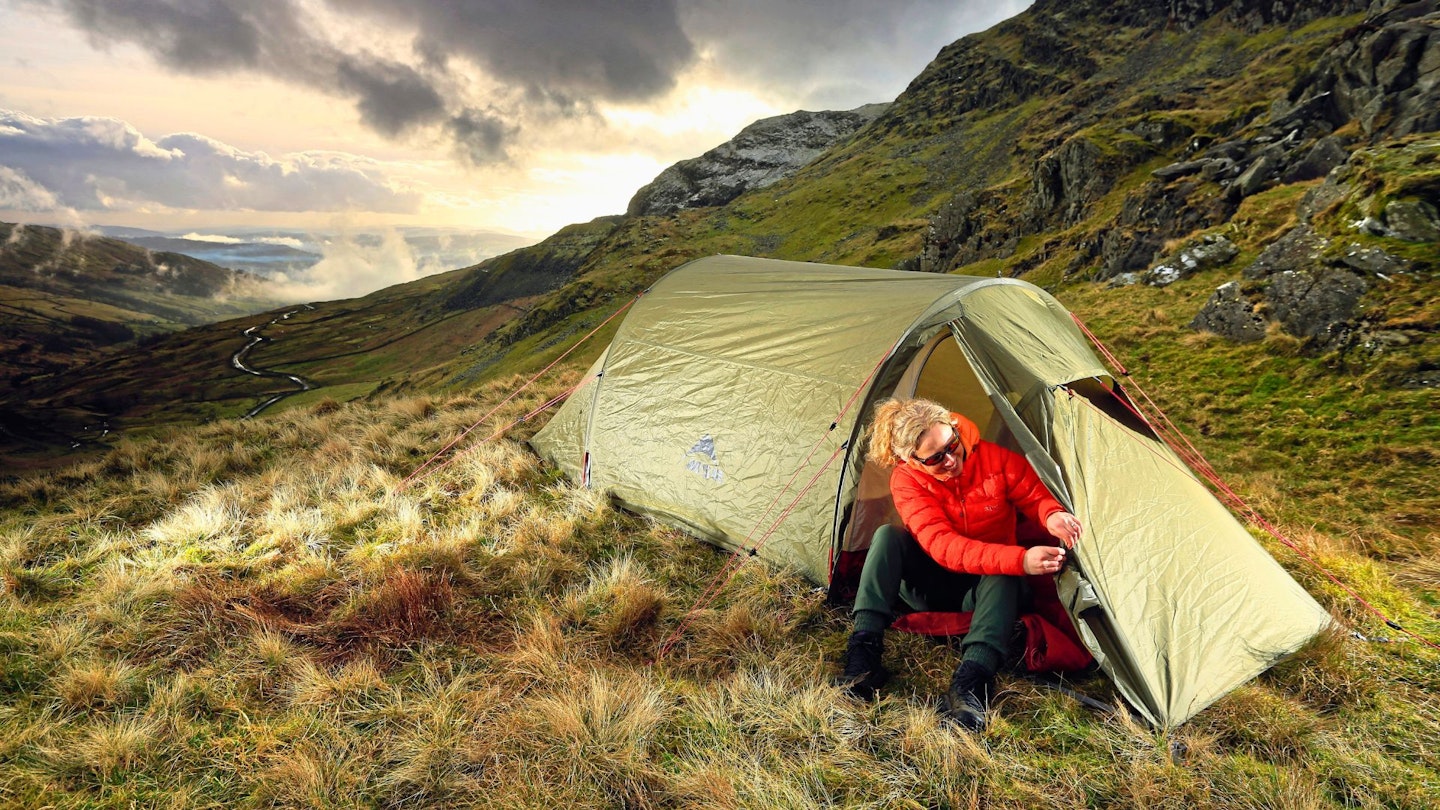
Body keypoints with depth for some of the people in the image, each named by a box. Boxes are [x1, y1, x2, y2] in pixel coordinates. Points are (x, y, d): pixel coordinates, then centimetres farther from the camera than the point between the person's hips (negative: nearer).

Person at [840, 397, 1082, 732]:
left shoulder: (996, 459, -18)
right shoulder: (906, 481, -22)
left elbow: (1038, 496, -7)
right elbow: (943, 546, -34)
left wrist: (1053, 516, -35)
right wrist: (1020, 559, -47)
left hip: (986, 586, 0)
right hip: (932, 589, 0)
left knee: (1003, 579, -36)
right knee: (888, 537, -27)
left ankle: (971, 682, -49)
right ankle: (863, 651, -32)